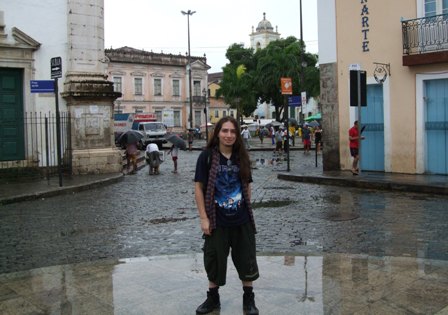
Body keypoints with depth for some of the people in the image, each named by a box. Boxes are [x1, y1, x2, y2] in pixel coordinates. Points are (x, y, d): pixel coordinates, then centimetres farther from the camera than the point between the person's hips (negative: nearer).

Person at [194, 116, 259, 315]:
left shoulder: (242, 157, 2)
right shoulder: (207, 156, -8)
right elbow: (199, 187, -8)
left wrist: (247, 209, 8)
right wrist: (203, 218, -11)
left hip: (242, 220, 3)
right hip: (217, 220, -2)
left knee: (246, 260, 11)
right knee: (214, 261, 11)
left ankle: (249, 299, 29)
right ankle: (213, 298, 31)